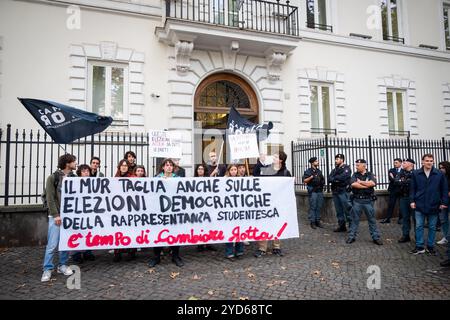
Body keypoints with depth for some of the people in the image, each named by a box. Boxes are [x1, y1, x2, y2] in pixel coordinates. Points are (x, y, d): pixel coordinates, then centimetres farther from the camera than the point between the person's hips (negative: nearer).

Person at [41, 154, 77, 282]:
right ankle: (48, 269, 10)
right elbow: (50, 198, -7)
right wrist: (56, 215, -12)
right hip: (56, 216, -4)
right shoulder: (53, 177, -4)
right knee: (52, 244, -3)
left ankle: (62, 265, 23)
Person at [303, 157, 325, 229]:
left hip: (320, 190, 6)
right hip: (313, 191, -6)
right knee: (313, 207, -4)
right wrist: (311, 177, -19)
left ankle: (317, 221, 14)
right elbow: (304, 180, -9)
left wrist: (323, 180, 5)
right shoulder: (308, 171, -1)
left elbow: (322, 179, 26)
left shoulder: (319, 171, 17)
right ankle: (312, 222, 2)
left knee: (319, 207, 6)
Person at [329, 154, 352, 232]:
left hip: (343, 191, -6)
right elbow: (329, 179, 5)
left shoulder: (346, 168, 0)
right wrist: (337, 179, -13)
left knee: (347, 209, -6)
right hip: (335, 192, 6)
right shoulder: (334, 170, 19)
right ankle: (341, 226, 15)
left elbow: (342, 177, -17)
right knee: (339, 210, 9)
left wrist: (334, 178, -2)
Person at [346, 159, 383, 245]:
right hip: (357, 200, 1)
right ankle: (352, 237, 13)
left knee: (372, 219, 6)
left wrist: (360, 182, -9)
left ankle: (376, 237, 14)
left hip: (368, 200, -1)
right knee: (354, 219, 5)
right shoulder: (355, 175, 6)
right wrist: (366, 185, -10)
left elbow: (372, 183, -17)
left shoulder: (370, 174, 4)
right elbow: (353, 184, -13)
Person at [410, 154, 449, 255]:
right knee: (419, 226, 4)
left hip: (434, 206, 0)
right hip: (420, 205, 0)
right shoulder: (416, 174, -1)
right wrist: (412, 201, -2)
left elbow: (445, 189, 3)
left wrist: (444, 202, -2)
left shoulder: (440, 174, -2)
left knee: (432, 227, 11)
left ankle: (430, 246, 23)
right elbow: (412, 189, 4)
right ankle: (419, 247, 13)